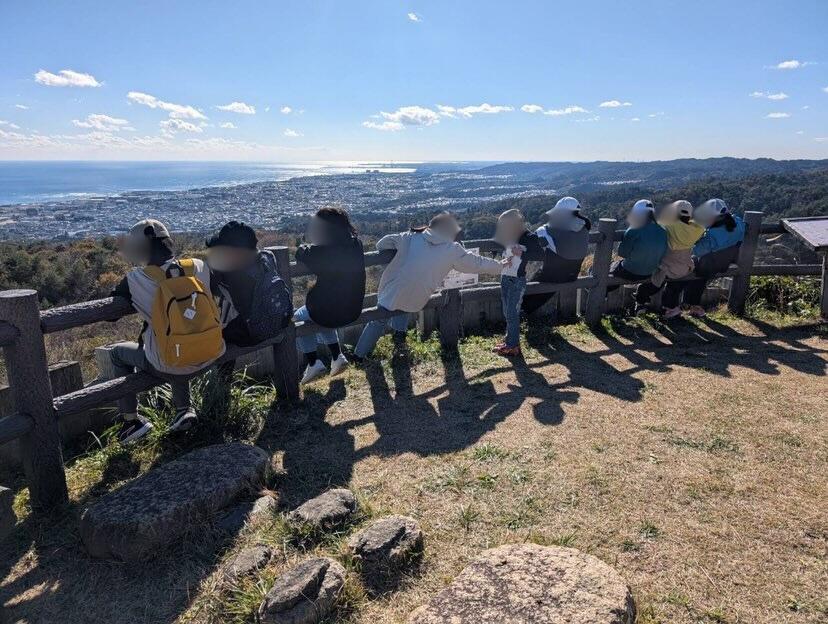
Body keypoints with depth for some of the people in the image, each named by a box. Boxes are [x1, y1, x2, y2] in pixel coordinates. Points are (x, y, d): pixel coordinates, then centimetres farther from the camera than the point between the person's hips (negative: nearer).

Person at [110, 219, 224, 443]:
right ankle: (185, 409, 33)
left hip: (167, 367, -3)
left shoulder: (137, 279, -13)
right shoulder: (198, 267, -7)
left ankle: (131, 420, 27)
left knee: (118, 353, 26)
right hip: (208, 358, 4)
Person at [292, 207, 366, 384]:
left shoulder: (322, 251, -22)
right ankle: (337, 357, 30)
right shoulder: (355, 244, -4)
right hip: (354, 310, 6)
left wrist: (305, 247, 14)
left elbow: (301, 254, -6)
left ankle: (313, 363, 19)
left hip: (328, 311, -6)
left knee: (298, 318, 25)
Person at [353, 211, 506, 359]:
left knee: (379, 321, 17)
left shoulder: (411, 237, 2)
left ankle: (360, 353, 24)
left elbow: (382, 244, 8)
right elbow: (477, 263, 9)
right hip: (412, 301, -1)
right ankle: (399, 329, 20)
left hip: (390, 291, 1)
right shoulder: (453, 250, -3)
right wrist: (499, 266, 23)